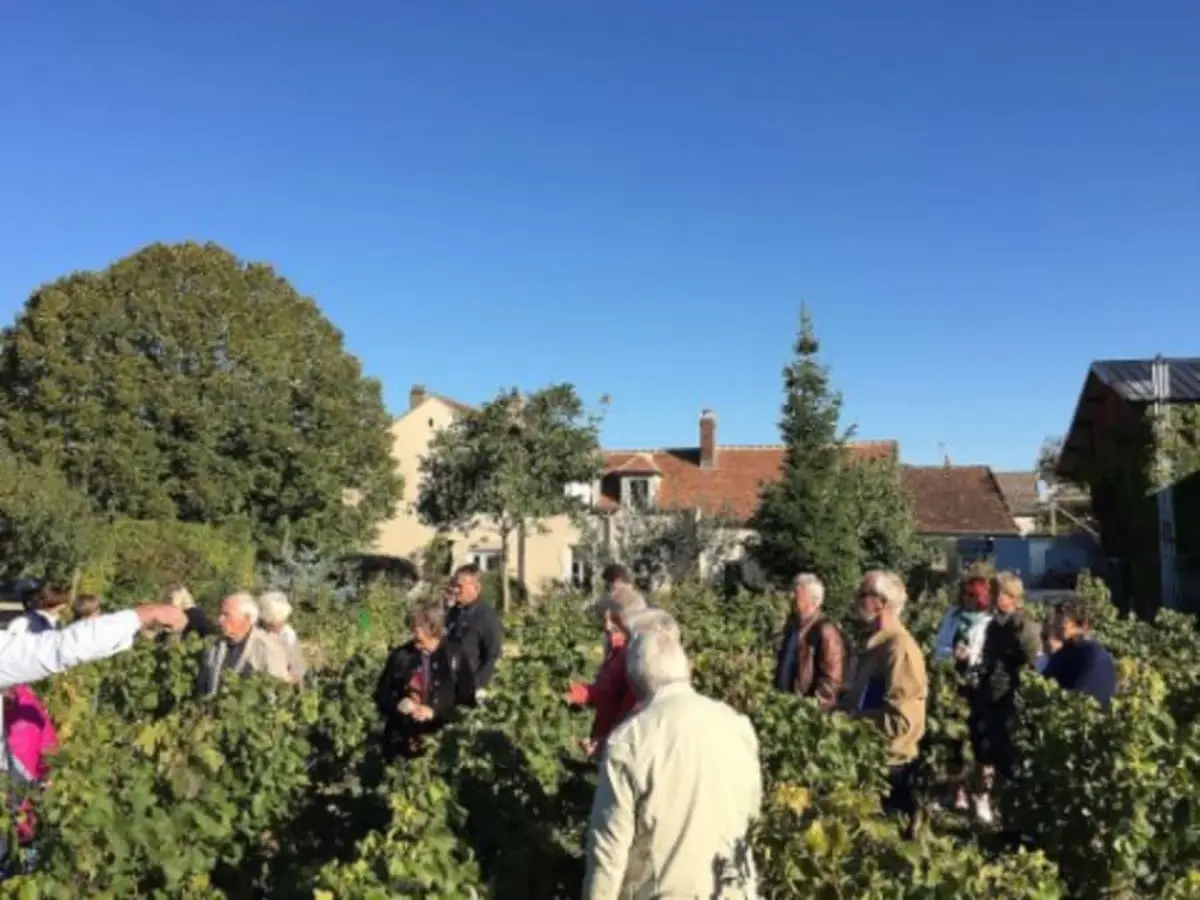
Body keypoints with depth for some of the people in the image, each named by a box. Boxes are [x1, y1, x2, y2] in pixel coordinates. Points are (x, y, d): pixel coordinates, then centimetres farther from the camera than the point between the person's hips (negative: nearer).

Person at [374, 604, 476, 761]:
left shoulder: (454, 658, -3)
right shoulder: (400, 656, 3)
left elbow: (467, 700, -1)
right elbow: (381, 694, 11)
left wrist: (435, 712, -15)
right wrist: (396, 704, -11)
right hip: (401, 741, 3)